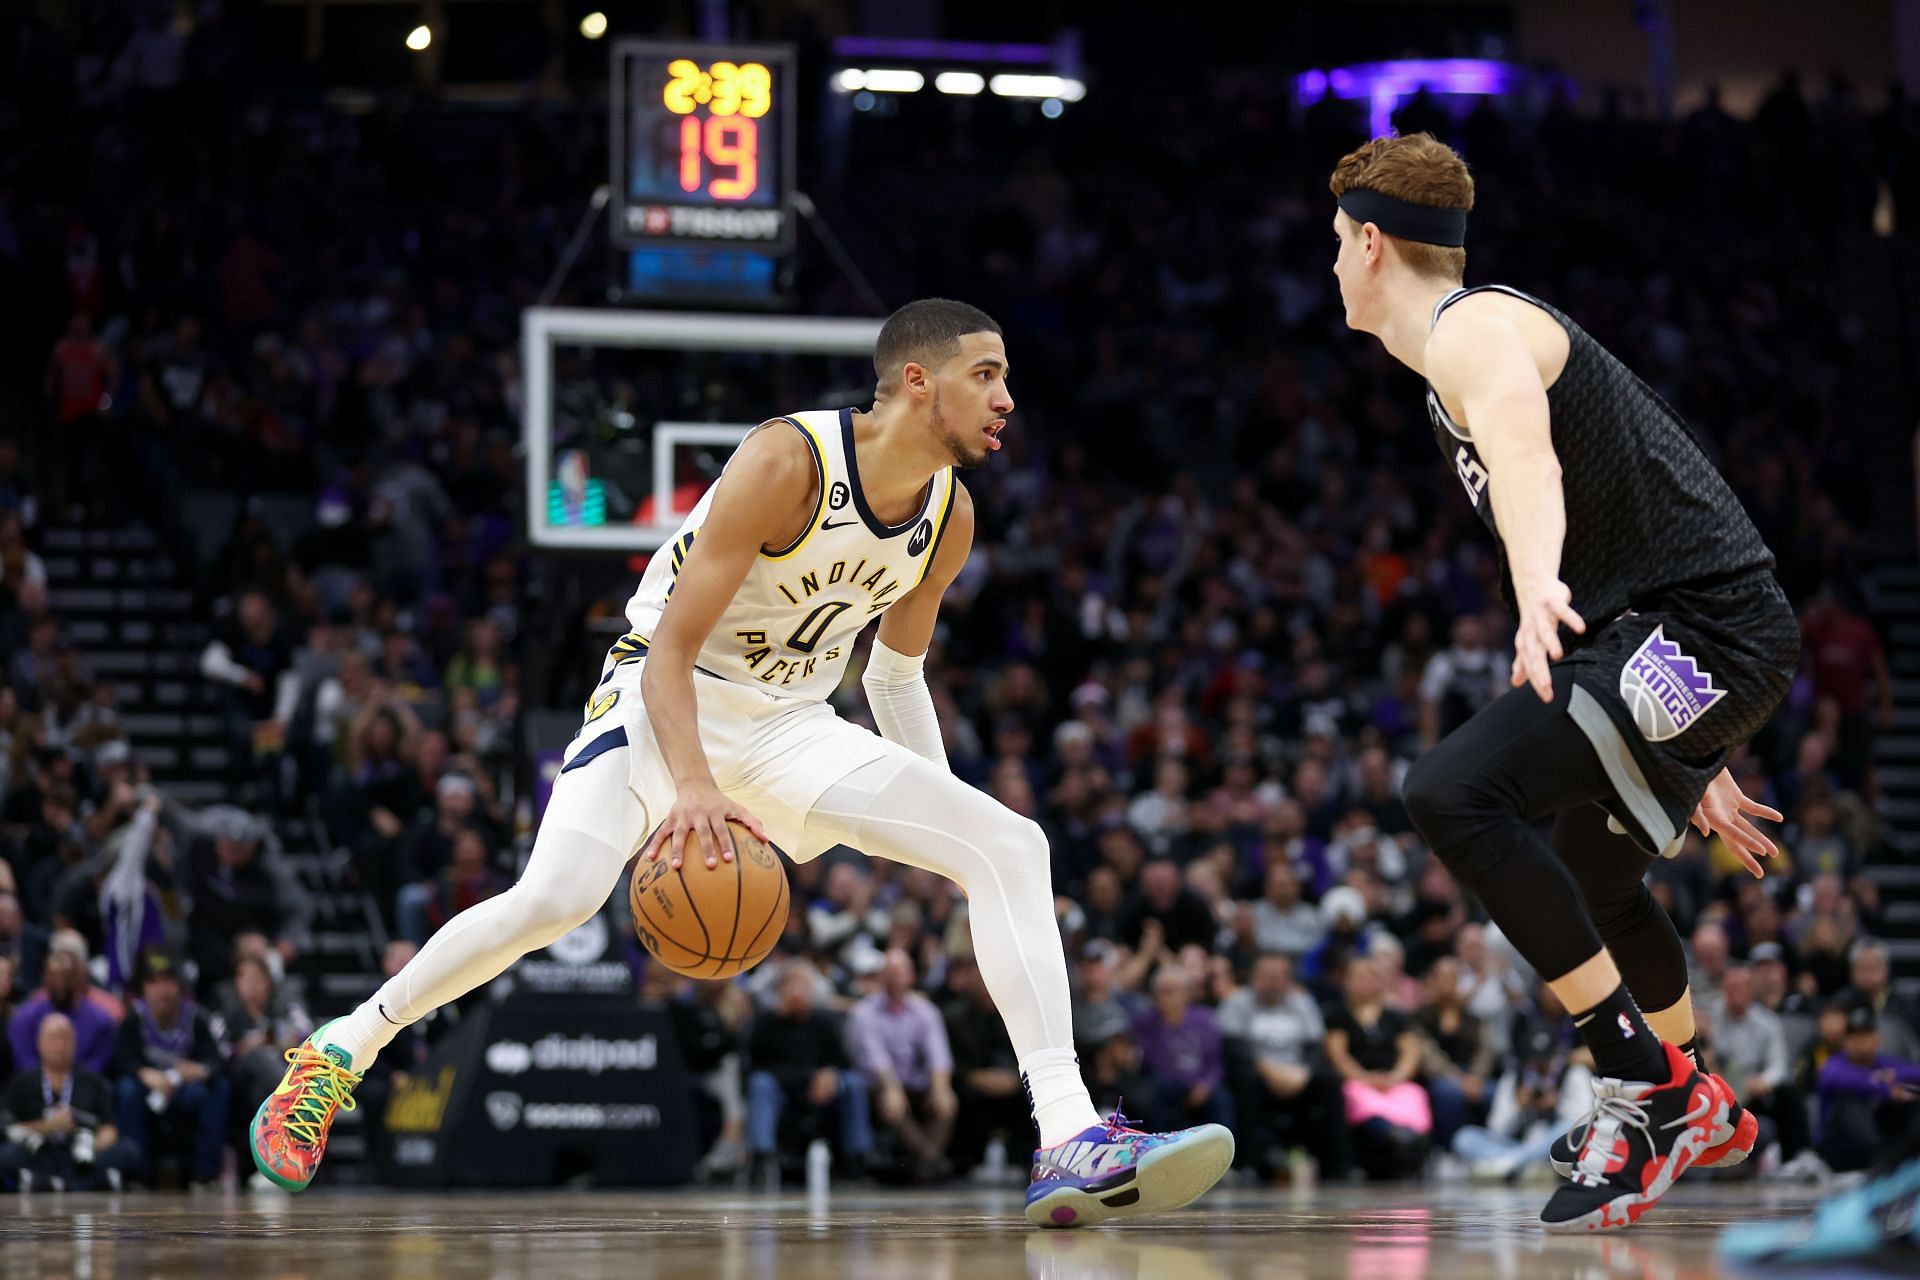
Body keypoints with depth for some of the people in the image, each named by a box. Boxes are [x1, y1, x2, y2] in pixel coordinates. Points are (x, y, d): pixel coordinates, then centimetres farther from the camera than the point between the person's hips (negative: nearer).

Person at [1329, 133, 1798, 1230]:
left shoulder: (1475, 329, -10)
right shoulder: (1464, 353, 24)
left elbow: (1525, 455, -35)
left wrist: (1536, 585, -57)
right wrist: (1690, 763, 33)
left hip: (1703, 628, -11)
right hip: (1683, 642, 11)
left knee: (1456, 791, -25)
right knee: (1591, 880, 29)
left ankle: (1645, 1076, -19)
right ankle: (1699, 1113, 51)